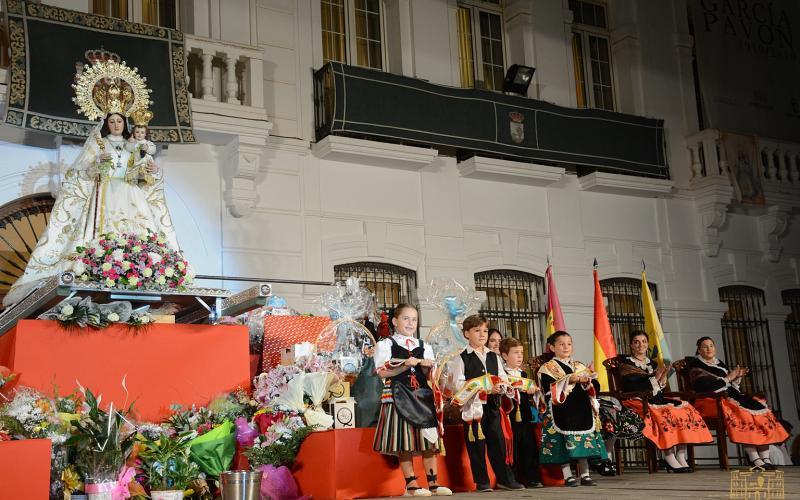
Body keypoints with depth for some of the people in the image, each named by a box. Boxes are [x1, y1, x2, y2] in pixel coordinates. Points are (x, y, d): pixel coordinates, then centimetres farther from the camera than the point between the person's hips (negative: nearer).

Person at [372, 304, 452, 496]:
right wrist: (405, 366, -17)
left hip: (422, 395, 5)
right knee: (404, 440, -4)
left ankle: (433, 482, 11)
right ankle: (411, 484, 3)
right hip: (398, 397, -4)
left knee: (429, 439, 3)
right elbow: (382, 372, -7)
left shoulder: (424, 347, 17)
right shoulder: (386, 344, 4)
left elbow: (430, 376, 14)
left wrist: (425, 366, -8)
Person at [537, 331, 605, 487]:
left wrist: (586, 382, -8)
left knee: (584, 442, 3)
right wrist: (568, 380, -18)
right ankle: (568, 476, 0)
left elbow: (591, 390, 14)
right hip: (561, 412, -4)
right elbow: (549, 390, -11)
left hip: (582, 410, 4)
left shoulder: (579, 366, 17)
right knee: (563, 443, -7)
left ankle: (585, 475, 9)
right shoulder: (548, 368, 2)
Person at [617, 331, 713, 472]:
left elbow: (660, 391, 14)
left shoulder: (652, 363, 21)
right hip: (638, 401, -6)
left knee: (685, 408, -18)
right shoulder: (626, 363, 4)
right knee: (664, 414, -34)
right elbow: (633, 388, -11)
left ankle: (681, 456, -23)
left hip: (656, 400, 6)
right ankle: (669, 458, -33)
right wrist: (654, 378, -15)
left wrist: (663, 378, -5)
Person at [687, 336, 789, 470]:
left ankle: (765, 457, -28)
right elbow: (705, 385, -13)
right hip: (710, 400, -7)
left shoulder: (720, 364, 24)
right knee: (739, 413, -35)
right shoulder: (696, 366, 3)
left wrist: (737, 376, 1)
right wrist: (728, 378, -7)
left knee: (760, 409, -18)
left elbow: (732, 386, 21)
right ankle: (754, 458, -39)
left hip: (730, 396, 7)